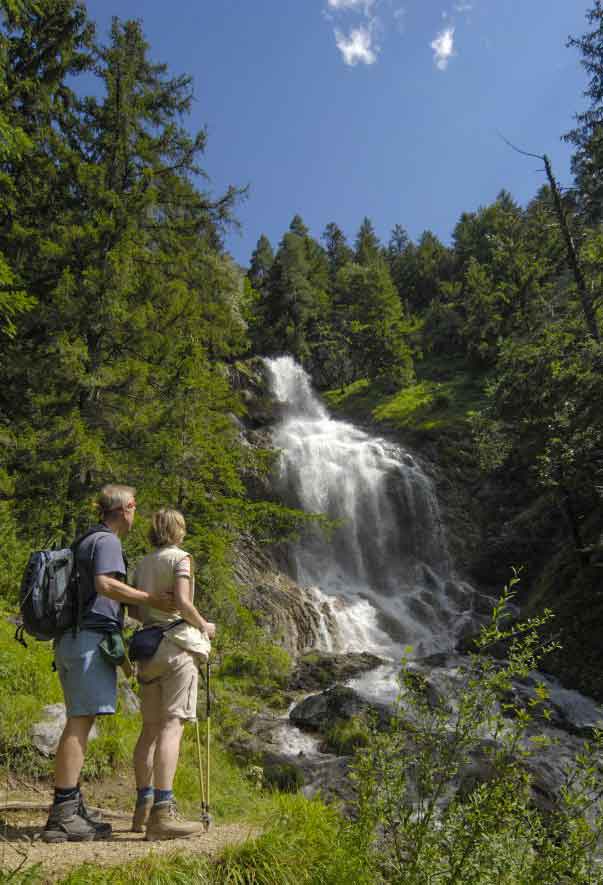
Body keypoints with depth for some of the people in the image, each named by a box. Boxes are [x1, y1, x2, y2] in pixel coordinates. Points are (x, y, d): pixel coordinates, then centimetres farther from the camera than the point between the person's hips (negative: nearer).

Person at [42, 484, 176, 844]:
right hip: (91, 637, -10)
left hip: (70, 639, 10)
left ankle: (71, 809, 14)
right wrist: (153, 599, -19)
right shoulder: (107, 541, -7)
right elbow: (106, 585, -23)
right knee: (81, 721, -10)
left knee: (78, 722, 10)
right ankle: (62, 815, -9)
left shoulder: (87, 542, 23)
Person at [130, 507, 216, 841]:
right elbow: (182, 602, -16)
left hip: (148, 646, 7)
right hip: (178, 644, -7)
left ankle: (143, 806, 17)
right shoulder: (180, 557, -5)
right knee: (172, 725, -10)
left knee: (151, 727, 12)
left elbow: (136, 610, 14)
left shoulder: (142, 564, 14)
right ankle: (162, 814, -14)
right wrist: (204, 626, -1)